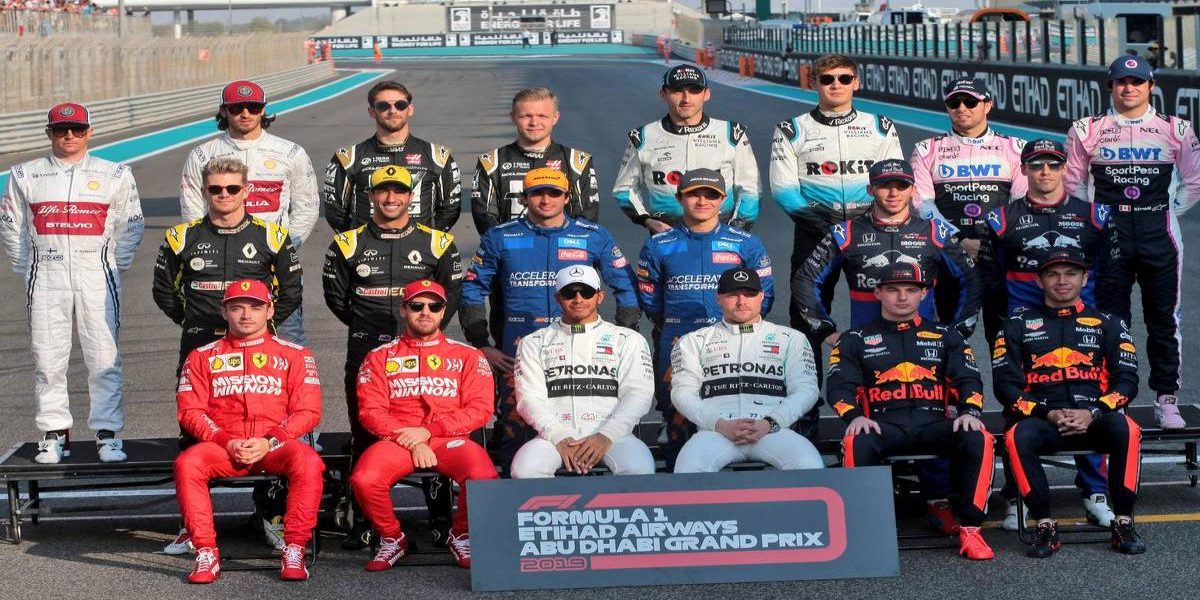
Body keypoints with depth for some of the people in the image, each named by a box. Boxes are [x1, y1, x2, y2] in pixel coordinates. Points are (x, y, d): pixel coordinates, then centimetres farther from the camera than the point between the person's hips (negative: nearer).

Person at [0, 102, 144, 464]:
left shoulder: (114, 175, 6)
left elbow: (131, 227, 10)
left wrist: (115, 266, 3)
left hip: (97, 277, -1)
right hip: (46, 278, 1)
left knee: (105, 358, -4)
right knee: (47, 357, 1)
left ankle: (108, 434, 3)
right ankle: (54, 434, 9)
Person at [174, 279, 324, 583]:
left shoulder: (293, 355, 11)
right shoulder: (203, 357, 15)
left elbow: (307, 412, 3)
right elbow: (190, 411, 6)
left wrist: (270, 442, -12)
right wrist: (226, 442, -11)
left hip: (276, 446, -1)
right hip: (222, 446, 1)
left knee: (308, 462, -34)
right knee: (187, 464, -31)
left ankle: (294, 552, -26)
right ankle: (206, 555, -25)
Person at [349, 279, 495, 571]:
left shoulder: (468, 356, 13)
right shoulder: (380, 358, 14)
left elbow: (479, 408, 2)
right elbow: (371, 411, 3)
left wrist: (427, 431, -10)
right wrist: (411, 442, -12)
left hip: (451, 438, 0)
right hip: (396, 439, 0)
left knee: (483, 476, -32)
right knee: (364, 480, -31)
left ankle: (462, 536, -1)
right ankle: (392, 539, -1)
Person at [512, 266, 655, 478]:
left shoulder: (627, 340, 15)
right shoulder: (534, 343, 18)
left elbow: (638, 395, 3)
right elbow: (530, 397, 6)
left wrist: (606, 436, -13)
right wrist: (559, 437, -12)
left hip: (612, 434, 0)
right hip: (555, 434, 1)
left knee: (639, 469, -33)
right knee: (525, 469, -32)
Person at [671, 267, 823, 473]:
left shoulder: (790, 338, 21)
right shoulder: (693, 341, 22)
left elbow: (805, 390, 10)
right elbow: (683, 392, 9)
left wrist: (770, 423, -9)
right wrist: (719, 424, -9)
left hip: (773, 429, 0)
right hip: (715, 431, 0)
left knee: (809, 466, -33)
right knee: (689, 468, -36)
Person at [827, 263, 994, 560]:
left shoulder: (945, 336, 22)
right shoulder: (855, 340, 18)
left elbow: (967, 379, 11)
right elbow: (840, 385, 6)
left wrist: (970, 412, -11)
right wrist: (854, 416, -16)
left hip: (934, 424, 1)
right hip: (883, 424, -1)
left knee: (979, 439, -31)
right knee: (856, 444, -37)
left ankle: (970, 530, -25)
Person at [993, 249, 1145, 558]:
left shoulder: (1108, 323, 15)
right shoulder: (1018, 325, 13)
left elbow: (1127, 381, 6)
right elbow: (1006, 385, 5)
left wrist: (1092, 413, -12)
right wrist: (1048, 414, -10)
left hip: (1095, 419, 0)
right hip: (1042, 419, 0)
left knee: (1125, 428, -34)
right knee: (1018, 437, -34)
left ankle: (1123, 523, -22)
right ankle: (1045, 526, -23)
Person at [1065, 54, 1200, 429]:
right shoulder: (1087, 131, 5)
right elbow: (1073, 183, 11)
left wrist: (1167, 212, 4)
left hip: (1158, 237, 0)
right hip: (1107, 236, 0)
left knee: (1163, 320, 3)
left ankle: (1166, 401, 10)